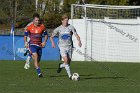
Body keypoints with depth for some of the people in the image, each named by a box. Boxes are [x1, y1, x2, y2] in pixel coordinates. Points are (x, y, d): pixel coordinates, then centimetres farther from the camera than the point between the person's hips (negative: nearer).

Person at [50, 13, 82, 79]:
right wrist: (52, 43, -10)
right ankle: (69, 75, -11)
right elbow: (51, 37, 9)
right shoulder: (58, 29, 2)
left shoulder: (71, 27, 0)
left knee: (68, 62, 4)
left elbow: (76, 35, -10)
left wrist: (79, 41, -29)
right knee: (66, 60, -19)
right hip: (62, 47, -2)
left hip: (69, 46, 2)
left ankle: (61, 66, 38)